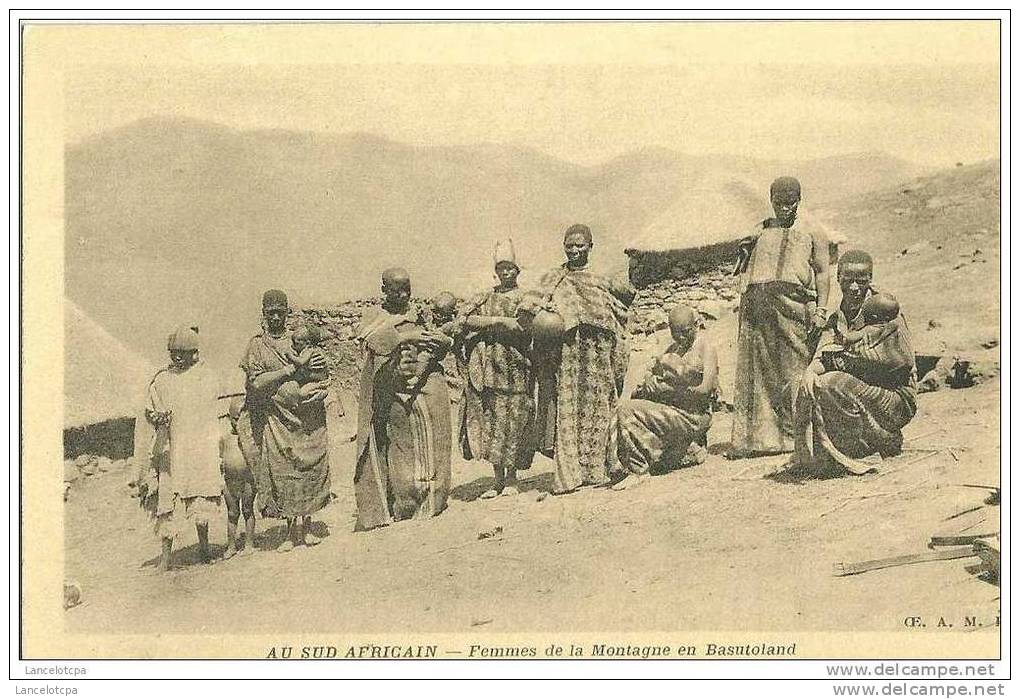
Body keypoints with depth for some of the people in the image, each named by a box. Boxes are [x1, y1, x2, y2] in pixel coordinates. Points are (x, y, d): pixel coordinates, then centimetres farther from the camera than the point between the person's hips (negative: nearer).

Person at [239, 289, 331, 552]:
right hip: (276, 419, -2)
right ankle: (292, 530, 5)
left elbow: (322, 375, 10)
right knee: (282, 470, -4)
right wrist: (292, 369, -15)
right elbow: (257, 384, -8)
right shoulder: (256, 346, 4)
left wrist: (318, 394, -12)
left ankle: (305, 526, 10)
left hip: (308, 417, 2)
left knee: (311, 467, -1)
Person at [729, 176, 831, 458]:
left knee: (795, 373, -7)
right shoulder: (761, 230, 24)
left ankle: (793, 434, -4)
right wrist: (744, 252, 5)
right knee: (754, 373, -1)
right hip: (756, 305, 3)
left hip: (793, 301, -3)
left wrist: (821, 310, -5)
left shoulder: (812, 233, 14)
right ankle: (750, 437, 0)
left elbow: (822, 272, 5)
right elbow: (744, 270, 26)